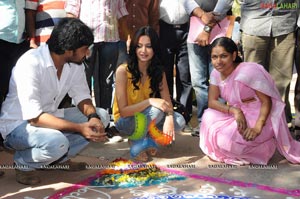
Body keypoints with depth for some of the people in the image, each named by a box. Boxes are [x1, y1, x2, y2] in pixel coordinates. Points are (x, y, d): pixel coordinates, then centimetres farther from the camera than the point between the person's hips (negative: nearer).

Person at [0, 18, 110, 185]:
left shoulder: (75, 63, -7)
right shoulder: (30, 64, -28)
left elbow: (82, 97, 0)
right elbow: (34, 117, -31)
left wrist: (93, 117, -23)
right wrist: (80, 128, -35)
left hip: (49, 116, 8)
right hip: (18, 124, -7)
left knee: (101, 116, -6)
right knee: (56, 142, -37)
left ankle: (58, 159, 4)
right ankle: (23, 163, -4)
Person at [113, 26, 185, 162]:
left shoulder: (158, 72, -6)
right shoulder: (123, 71, -21)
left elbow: (167, 101, -11)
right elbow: (123, 111, -22)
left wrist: (169, 117, -33)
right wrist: (150, 101, -34)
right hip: (125, 122, -5)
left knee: (179, 122, -21)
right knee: (157, 110, -31)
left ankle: (147, 138, 0)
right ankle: (137, 141, -9)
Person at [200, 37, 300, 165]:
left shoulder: (249, 71, -22)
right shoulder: (216, 73, -2)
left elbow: (267, 102, -20)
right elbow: (212, 101, -7)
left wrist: (257, 128, -33)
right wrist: (234, 111, -25)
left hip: (260, 117, -7)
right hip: (237, 115, 7)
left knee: (226, 139, -25)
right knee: (209, 116, -15)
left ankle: (263, 147, 0)